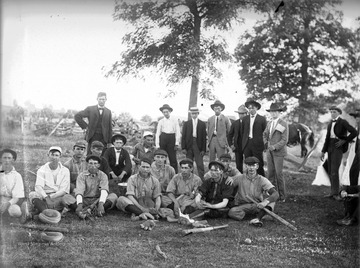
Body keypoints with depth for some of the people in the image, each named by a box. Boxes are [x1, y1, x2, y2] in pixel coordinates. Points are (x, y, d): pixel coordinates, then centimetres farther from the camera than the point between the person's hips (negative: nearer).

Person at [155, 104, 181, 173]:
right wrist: (157, 145, -2)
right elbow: (157, 133, 6)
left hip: (172, 138, -1)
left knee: (173, 158, -2)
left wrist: (177, 143, -4)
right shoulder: (161, 121, 7)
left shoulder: (175, 120, 5)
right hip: (163, 138, 1)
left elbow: (177, 132, 4)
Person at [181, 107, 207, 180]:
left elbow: (204, 137, 2)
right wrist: (184, 148, -3)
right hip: (189, 146, 1)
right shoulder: (186, 124, 7)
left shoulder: (202, 124, 5)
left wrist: (203, 149, -3)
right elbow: (183, 136, 5)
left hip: (198, 146, -1)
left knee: (200, 165, -5)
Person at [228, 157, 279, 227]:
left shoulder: (262, 180, -7)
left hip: (257, 205, 0)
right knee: (232, 212, -33)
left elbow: (275, 194, -20)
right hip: (242, 205, 0)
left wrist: (266, 202, -40)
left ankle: (257, 218, -40)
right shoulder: (240, 178, -3)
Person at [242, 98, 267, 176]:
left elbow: (265, 132, 4)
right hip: (247, 145, 3)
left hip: (257, 145, -3)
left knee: (259, 165, -1)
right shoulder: (245, 119, 10)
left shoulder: (262, 119, -1)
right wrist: (244, 143, 11)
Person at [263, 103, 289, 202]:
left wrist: (275, 147, -18)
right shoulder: (269, 123, 14)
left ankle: (282, 196, 0)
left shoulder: (284, 124, -6)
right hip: (269, 152, 6)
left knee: (279, 174, -7)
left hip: (279, 152, -6)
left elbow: (284, 140, -10)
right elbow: (265, 134, 25)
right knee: (270, 174, 5)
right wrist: (266, 143, 6)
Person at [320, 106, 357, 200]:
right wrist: (323, 151, 10)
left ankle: (335, 193, -13)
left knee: (334, 170, -17)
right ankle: (334, 191, 14)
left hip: (338, 147, -8)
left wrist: (344, 141, -15)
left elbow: (354, 132, -15)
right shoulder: (330, 124, 16)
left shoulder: (343, 122, -7)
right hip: (330, 147, 8)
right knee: (330, 171, 6)